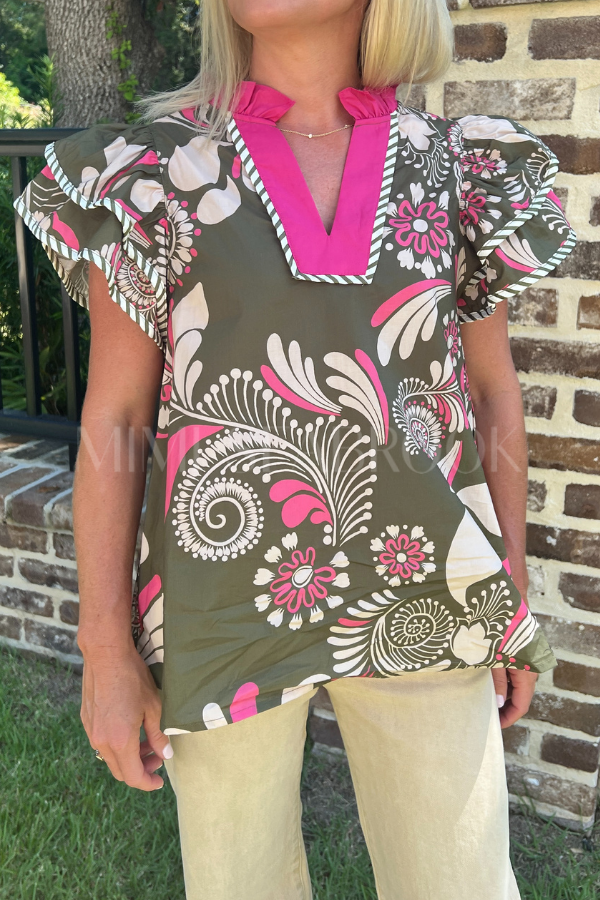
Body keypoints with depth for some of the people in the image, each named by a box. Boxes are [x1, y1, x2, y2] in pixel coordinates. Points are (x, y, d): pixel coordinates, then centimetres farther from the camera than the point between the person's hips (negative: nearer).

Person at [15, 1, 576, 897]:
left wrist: (513, 593, 10)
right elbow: (114, 419, -4)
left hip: (424, 601, 2)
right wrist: (106, 651, -4)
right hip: (225, 606, -1)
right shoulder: (150, 169, -3)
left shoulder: (461, 166, 2)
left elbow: (493, 392, 7)